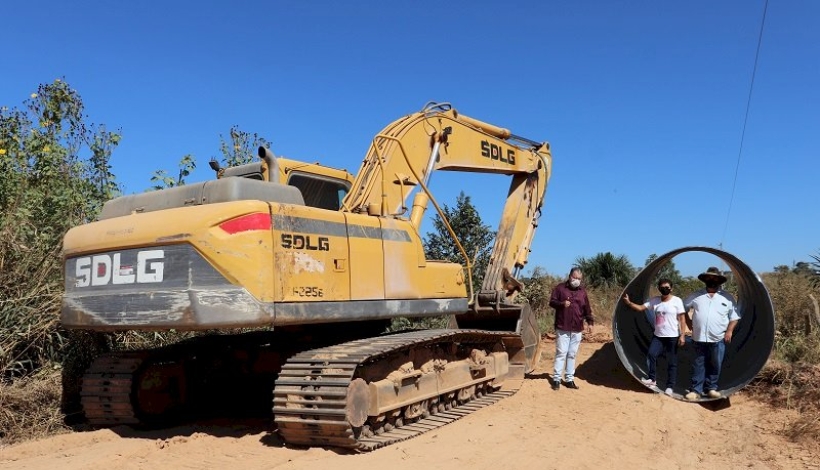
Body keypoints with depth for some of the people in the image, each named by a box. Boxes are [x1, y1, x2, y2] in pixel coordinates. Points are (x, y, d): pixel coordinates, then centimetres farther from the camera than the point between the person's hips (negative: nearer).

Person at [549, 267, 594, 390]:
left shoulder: (582, 291, 13)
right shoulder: (560, 288, 1)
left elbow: (587, 308, 15)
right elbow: (552, 302, -2)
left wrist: (590, 322, 5)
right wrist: (562, 304, -20)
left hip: (577, 329, 4)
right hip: (562, 328, -4)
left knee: (572, 355, 8)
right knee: (561, 353, -5)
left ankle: (569, 379, 14)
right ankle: (556, 379, 1)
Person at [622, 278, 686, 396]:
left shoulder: (677, 301, -7)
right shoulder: (654, 300, 5)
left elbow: (682, 319, -8)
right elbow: (640, 308, 1)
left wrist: (682, 335, -12)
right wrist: (629, 303, -16)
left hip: (672, 337, -4)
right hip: (658, 336, 4)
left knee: (672, 362, 4)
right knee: (651, 354, -13)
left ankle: (670, 387, 13)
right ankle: (652, 379, 2)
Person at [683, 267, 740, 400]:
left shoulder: (727, 298, 5)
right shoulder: (696, 295, 4)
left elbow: (734, 316, 6)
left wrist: (729, 331, -5)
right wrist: (690, 324, 5)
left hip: (718, 339, 0)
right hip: (699, 338, 0)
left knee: (715, 365, 8)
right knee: (698, 365, 4)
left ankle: (711, 388, 22)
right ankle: (696, 390, 8)